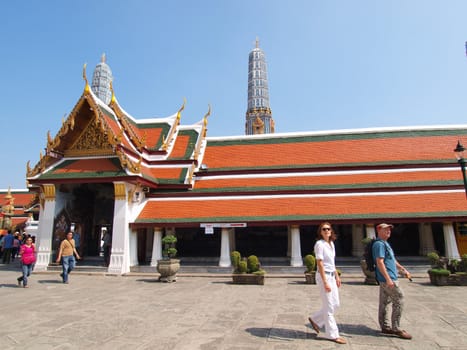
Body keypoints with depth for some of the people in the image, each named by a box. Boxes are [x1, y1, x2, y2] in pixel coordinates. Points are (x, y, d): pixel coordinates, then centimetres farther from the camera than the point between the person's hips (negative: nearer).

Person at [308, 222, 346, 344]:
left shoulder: (331, 243, 10)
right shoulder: (319, 244, -14)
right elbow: (320, 264, -18)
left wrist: (337, 276, 17)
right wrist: (325, 282, -20)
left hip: (331, 276, 9)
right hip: (323, 276, -9)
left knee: (336, 304, 13)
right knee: (329, 307, 1)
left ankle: (315, 319, 29)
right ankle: (333, 334, 14)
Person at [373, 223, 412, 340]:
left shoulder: (385, 243, 18)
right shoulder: (379, 244, -15)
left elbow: (392, 260, 28)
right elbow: (380, 262, -22)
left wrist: (403, 269, 26)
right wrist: (388, 279, -26)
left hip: (385, 279, 10)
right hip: (386, 278, -10)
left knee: (384, 302, 12)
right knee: (399, 300, -6)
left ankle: (385, 327, 20)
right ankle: (396, 328, 0)